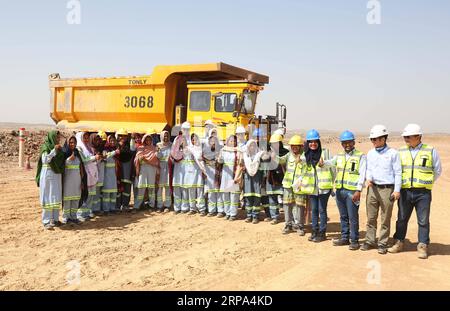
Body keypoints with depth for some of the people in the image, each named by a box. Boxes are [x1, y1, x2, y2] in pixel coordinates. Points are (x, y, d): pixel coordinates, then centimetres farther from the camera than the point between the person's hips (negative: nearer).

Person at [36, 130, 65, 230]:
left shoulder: (58, 148, 12)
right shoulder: (46, 148, -10)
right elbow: (44, 160, -25)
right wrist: (54, 150, -29)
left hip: (57, 176, 7)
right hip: (47, 175, -7)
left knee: (57, 198, 9)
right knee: (48, 198, -6)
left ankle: (55, 219, 17)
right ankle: (46, 222, -2)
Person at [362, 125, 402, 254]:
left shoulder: (392, 153, -3)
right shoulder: (370, 153, 10)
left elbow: (398, 173, -3)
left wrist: (397, 190, -8)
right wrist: (368, 178, -8)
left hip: (387, 189, -4)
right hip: (373, 188, 4)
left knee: (385, 219, 3)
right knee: (371, 218, 7)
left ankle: (382, 243, 12)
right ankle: (370, 241, 17)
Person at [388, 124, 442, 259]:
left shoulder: (431, 151, 0)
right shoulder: (401, 152, 7)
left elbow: (437, 171, 8)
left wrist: (425, 184, 8)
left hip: (423, 193, -2)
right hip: (405, 191, 2)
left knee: (423, 221, 4)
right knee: (402, 219, 9)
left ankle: (422, 246, 14)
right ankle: (399, 243, 21)